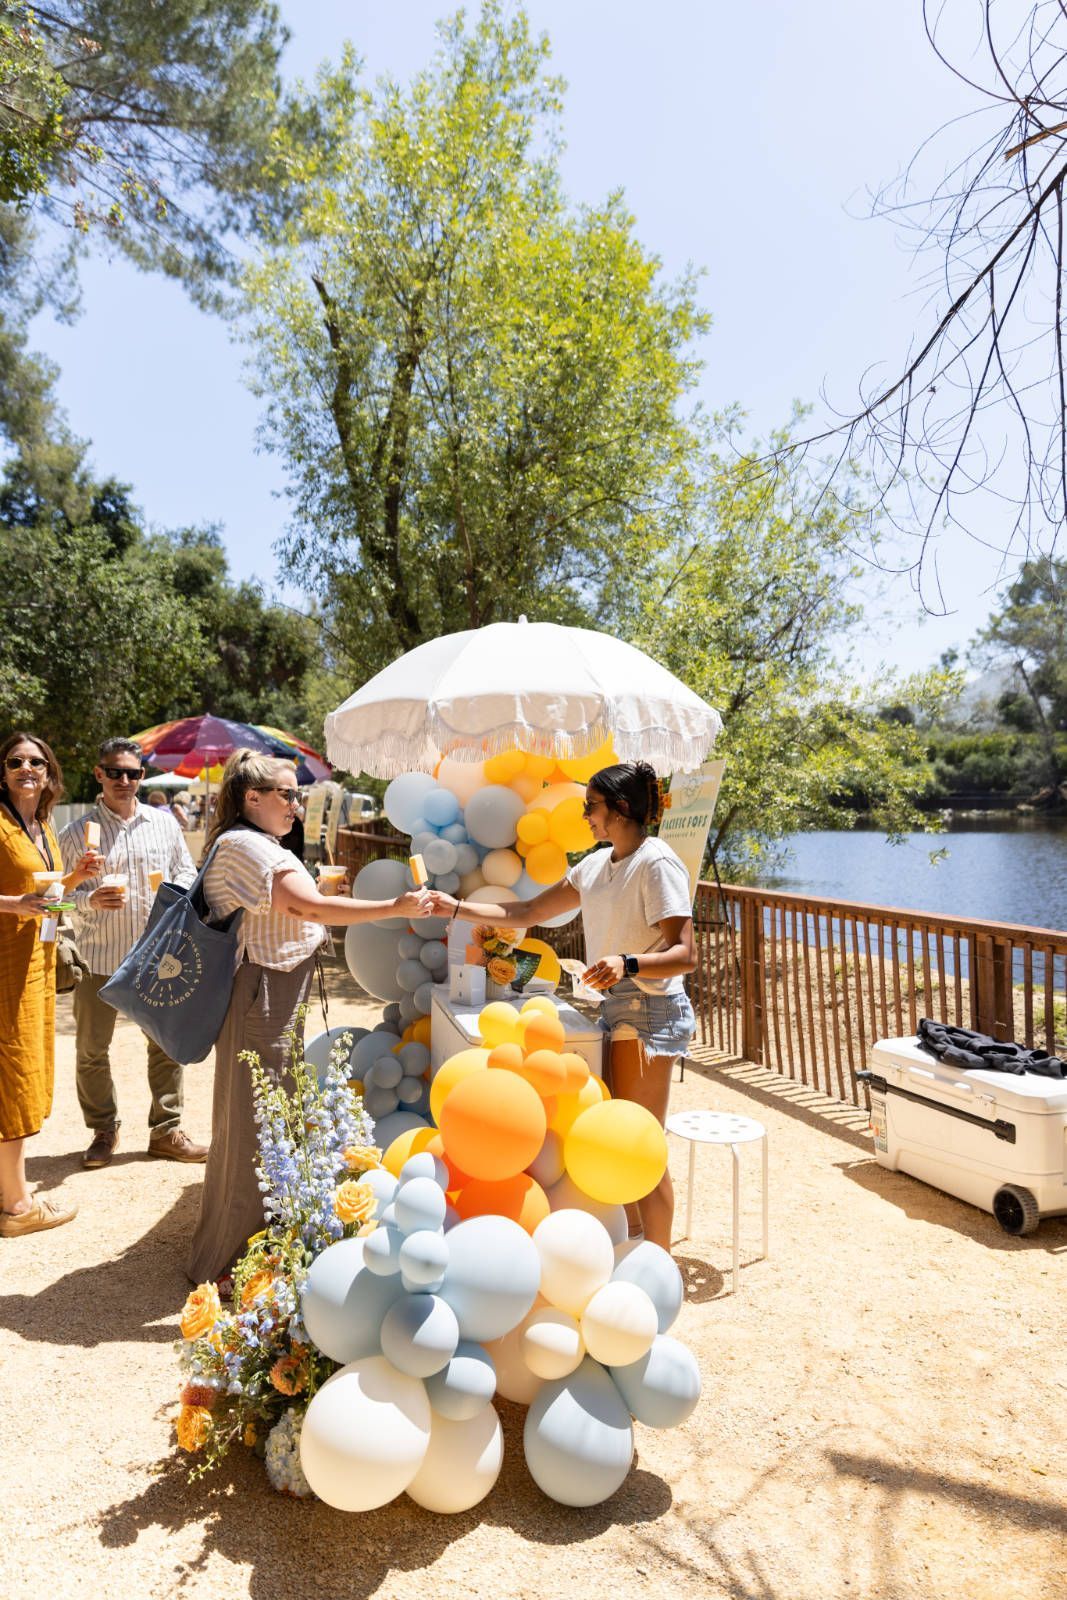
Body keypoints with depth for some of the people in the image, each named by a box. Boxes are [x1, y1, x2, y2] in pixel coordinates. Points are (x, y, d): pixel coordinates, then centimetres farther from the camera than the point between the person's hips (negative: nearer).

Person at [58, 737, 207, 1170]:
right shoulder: (77, 833, -3)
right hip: (99, 958, -2)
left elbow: (188, 871, 11)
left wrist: (177, 889, -11)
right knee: (92, 1049, 8)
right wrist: (92, 900, -23)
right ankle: (103, 1130, 29)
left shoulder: (164, 823, 4)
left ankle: (166, 1130, 24)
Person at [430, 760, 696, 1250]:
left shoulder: (657, 864, -15)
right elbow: (527, 913, 12)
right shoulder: (596, 865, 12)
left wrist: (627, 964, -36)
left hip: (650, 1011, -8)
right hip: (617, 1007, 9)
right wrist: (453, 907, 6)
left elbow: (685, 954, -19)